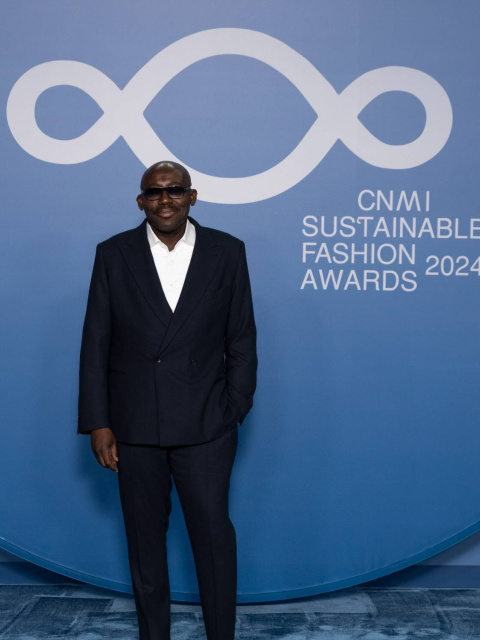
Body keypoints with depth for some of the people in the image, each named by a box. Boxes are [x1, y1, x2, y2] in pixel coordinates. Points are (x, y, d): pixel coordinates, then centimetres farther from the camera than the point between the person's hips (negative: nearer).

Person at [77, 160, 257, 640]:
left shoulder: (226, 252, 1)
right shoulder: (113, 254, 2)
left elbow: (241, 340, 3)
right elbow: (96, 343, 1)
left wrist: (235, 412, -1)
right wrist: (97, 423, -3)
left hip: (205, 425, -1)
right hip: (133, 426, 1)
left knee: (213, 532, 3)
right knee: (144, 536, 13)